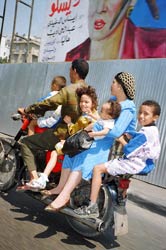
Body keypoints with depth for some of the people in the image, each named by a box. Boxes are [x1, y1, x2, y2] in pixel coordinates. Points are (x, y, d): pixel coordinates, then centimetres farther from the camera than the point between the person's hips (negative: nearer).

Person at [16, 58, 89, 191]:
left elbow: (48, 104, -17)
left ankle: (34, 178, -12)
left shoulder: (69, 90, -17)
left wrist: (26, 110, -4)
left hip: (63, 133, -8)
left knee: (26, 143, -1)